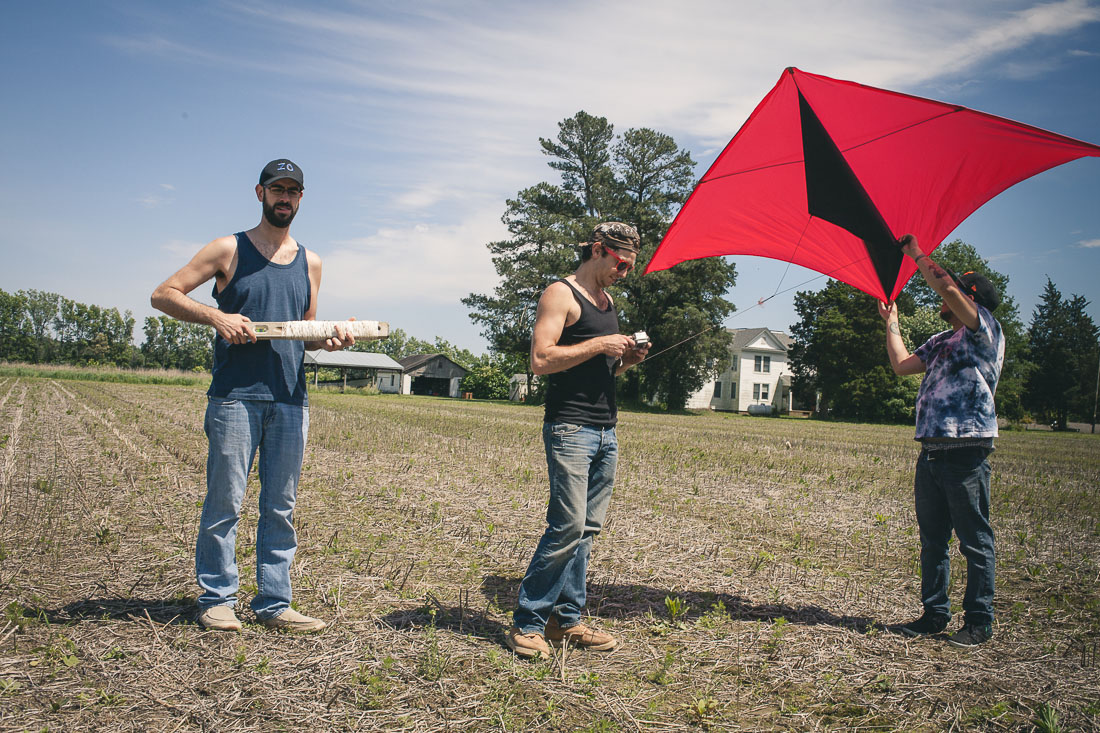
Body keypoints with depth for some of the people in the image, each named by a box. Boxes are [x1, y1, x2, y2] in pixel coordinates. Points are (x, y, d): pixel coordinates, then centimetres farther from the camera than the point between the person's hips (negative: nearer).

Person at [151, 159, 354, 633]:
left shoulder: (310, 263, 16)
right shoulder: (229, 250, 4)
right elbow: (164, 294, 2)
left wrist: (330, 339, -1)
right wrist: (215, 316, -13)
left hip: (291, 399, 4)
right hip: (235, 395, -4)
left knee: (281, 506, 6)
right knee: (225, 502, -1)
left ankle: (274, 603, 14)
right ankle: (217, 598, 13)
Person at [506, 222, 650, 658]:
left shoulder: (607, 299, 21)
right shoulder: (560, 294, -5)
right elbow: (540, 360, -17)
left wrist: (625, 360, 8)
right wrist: (600, 345, -15)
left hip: (605, 432, 8)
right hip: (570, 429, -8)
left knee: (588, 528, 7)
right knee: (568, 525, -12)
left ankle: (566, 620, 15)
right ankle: (527, 623, -1)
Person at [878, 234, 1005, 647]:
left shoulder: (985, 331, -3)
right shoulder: (940, 341, 21)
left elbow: (948, 288, -16)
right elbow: (902, 365, 21)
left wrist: (917, 254, -3)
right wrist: (890, 322, 27)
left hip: (966, 453, -8)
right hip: (931, 453, 8)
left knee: (975, 541, 0)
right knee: (932, 539, 12)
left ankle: (979, 622, 9)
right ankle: (934, 614, 21)